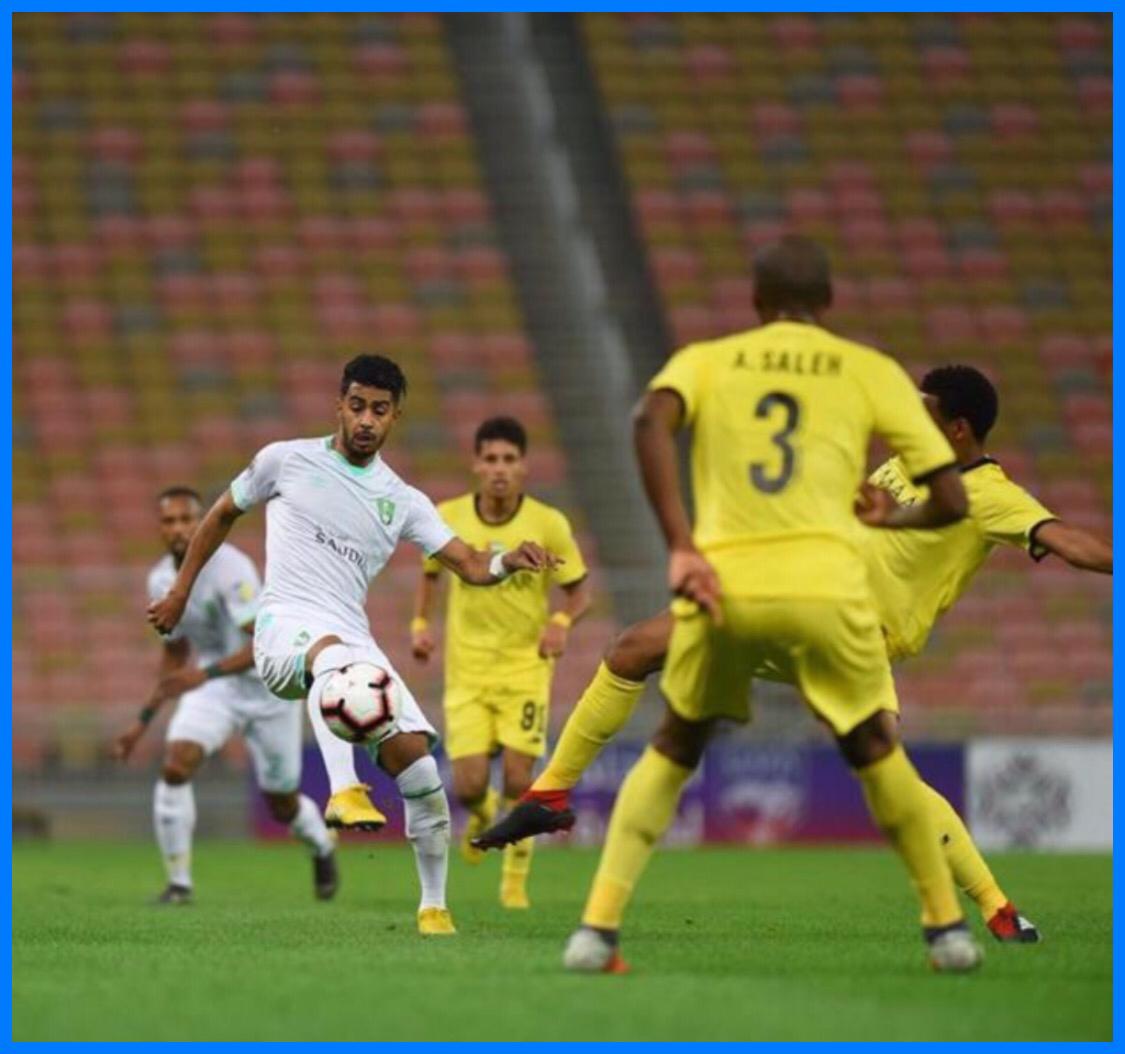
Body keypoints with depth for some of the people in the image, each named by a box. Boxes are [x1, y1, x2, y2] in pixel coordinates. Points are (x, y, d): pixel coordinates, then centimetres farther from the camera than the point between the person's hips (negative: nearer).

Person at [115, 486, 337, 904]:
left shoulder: (229, 567, -25)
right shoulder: (161, 580, -2)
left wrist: (205, 674, -44)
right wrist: (145, 719, 10)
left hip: (268, 687, -4)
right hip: (211, 686, 4)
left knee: (283, 805, 9)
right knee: (175, 766, -23)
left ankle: (323, 850, 45)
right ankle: (178, 882, -12)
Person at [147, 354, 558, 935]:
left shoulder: (403, 502, 13)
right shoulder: (286, 460, 8)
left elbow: (469, 565, 3)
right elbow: (223, 513, 22)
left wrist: (509, 561, -20)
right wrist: (181, 589, 22)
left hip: (355, 641, 4)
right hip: (287, 623, -4)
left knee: (418, 760, -11)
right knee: (333, 654, -42)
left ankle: (434, 904, 5)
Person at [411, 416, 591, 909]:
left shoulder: (548, 524, -9)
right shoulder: (447, 518, -4)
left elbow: (579, 591, 0)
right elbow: (429, 572, 15)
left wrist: (562, 622, -21)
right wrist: (419, 623, -1)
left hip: (525, 667, -1)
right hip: (466, 670, 1)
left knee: (519, 780, -9)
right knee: (469, 787, -8)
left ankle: (516, 879, 15)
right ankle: (482, 814, 31)